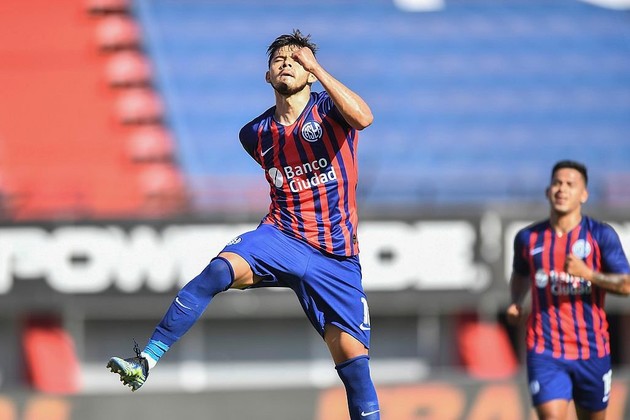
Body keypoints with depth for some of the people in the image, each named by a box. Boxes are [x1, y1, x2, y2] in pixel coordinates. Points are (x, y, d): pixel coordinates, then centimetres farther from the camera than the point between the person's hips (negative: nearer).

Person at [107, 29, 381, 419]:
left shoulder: (329, 110, -4)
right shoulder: (256, 134, 8)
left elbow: (363, 118, -29)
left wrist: (316, 68, -29)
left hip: (336, 256, -2)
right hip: (280, 239, 2)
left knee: (352, 355, -7)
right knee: (220, 270, -28)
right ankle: (146, 361, -33)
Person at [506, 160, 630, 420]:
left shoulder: (601, 235, -3)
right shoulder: (528, 238, 5)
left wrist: (587, 273, -23)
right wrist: (516, 303, 5)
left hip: (592, 352, 0)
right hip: (545, 352, 0)